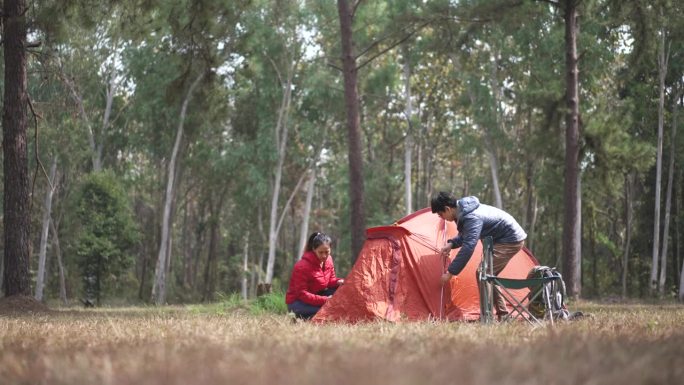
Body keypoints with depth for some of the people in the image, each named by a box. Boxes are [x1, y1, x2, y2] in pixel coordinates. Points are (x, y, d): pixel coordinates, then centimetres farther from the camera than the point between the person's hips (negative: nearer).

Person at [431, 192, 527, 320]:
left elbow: (468, 247, -35)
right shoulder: (465, 210, 3)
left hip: (511, 241, -10)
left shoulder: (472, 218, -28)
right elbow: (466, 235, 20)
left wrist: (450, 272, -32)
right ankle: (503, 316, 17)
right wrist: (451, 244, 0)